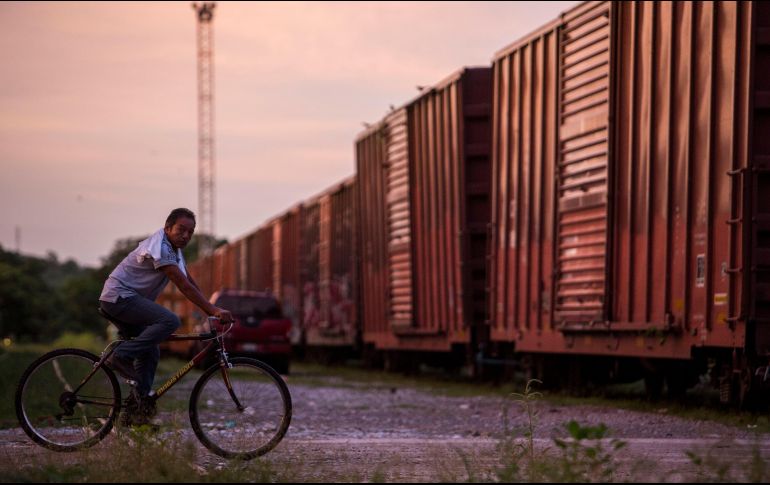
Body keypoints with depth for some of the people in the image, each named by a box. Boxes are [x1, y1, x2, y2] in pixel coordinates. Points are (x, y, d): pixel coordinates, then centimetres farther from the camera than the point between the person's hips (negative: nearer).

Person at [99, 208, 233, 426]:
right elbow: (184, 286, -22)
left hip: (130, 301, 10)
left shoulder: (173, 248, 14)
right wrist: (213, 310, -23)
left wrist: (211, 310, 6)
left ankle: (135, 411, 7)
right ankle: (121, 356, -23)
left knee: (151, 352, 6)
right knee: (170, 321, -26)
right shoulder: (159, 248, -18)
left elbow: (191, 282, 15)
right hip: (119, 296, -10)